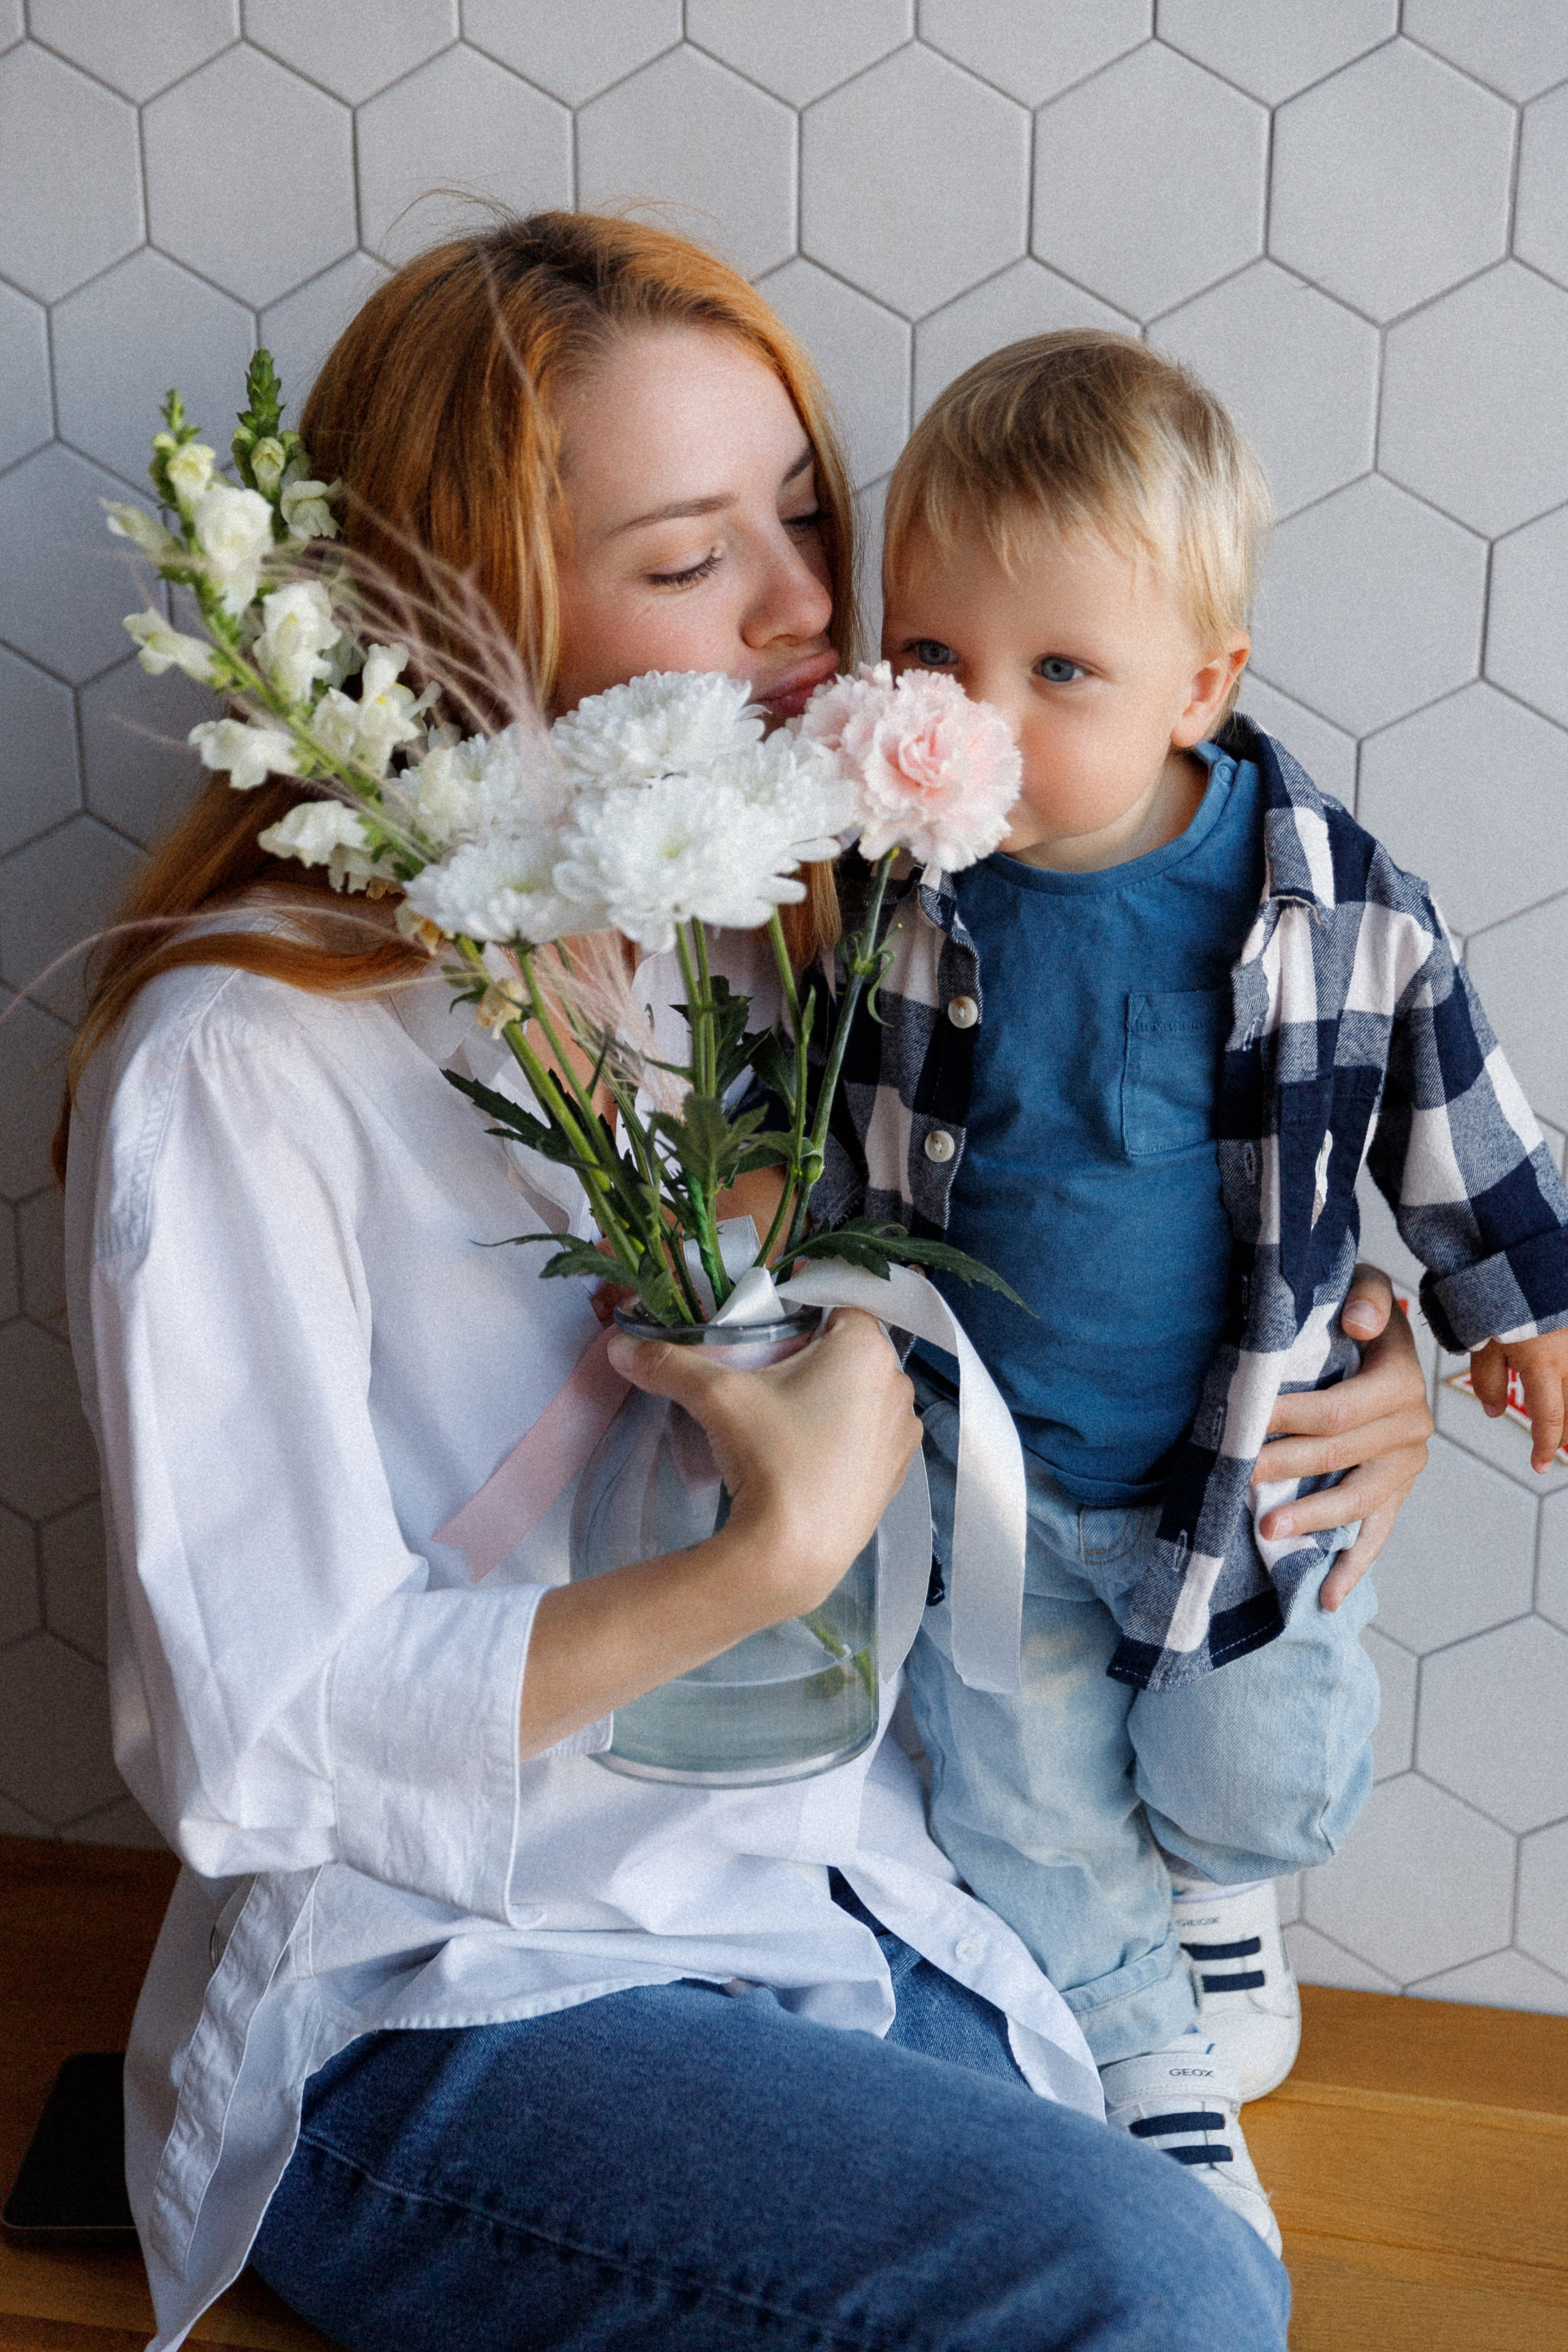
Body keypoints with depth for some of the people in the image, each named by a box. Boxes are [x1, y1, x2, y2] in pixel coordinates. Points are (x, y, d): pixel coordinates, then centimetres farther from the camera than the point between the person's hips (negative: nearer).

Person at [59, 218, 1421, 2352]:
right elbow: (253, 1748, -17)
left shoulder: (784, 936, 5)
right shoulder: (246, 1059, -16)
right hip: (439, 2018, -5)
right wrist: (774, 1555, -24)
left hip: (858, 1917, 6)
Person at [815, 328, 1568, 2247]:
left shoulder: (1335, 904, -17)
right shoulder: (878, 881, -17)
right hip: (979, 1459, 1)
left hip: (1252, 1459, 0)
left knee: (1257, 1780, 15)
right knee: (1031, 1822, 13)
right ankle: (1161, 2080, 40)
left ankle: (1219, 1881, 52)